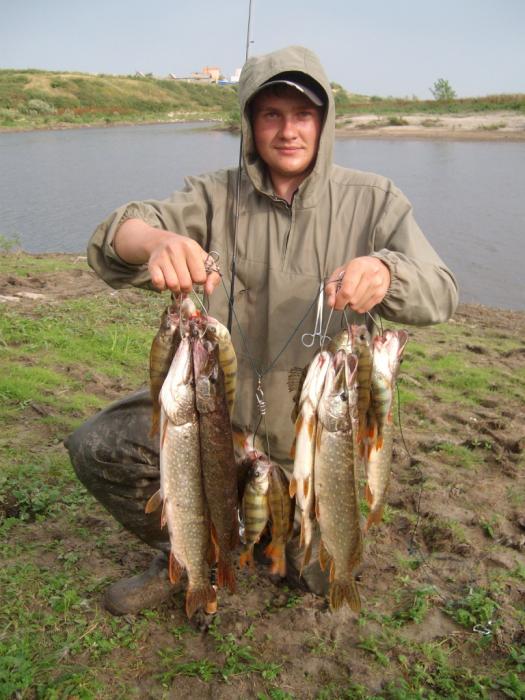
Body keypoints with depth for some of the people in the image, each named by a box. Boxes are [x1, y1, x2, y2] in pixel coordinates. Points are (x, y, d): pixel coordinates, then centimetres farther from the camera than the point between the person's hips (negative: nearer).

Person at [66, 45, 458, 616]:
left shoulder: (372, 200, -7)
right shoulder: (216, 197, -6)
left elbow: (439, 294, -20)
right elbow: (111, 243, -20)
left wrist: (384, 272, -45)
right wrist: (156, 241, -46)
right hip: (221, 403, 1)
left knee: (320, 577, 6)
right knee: (98, 448, -15)